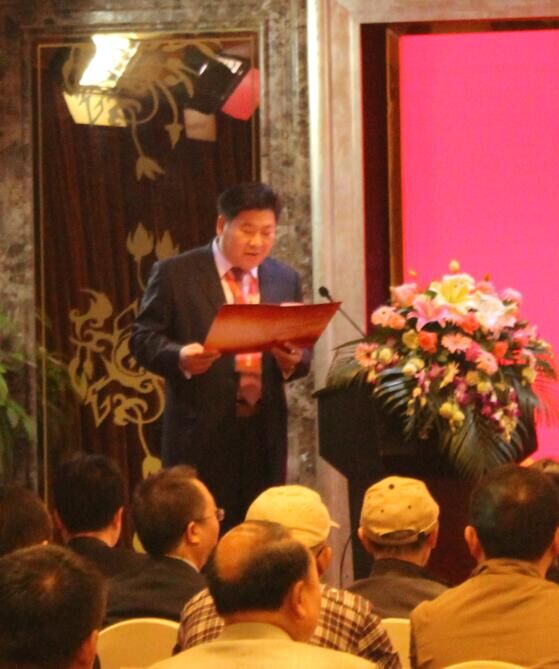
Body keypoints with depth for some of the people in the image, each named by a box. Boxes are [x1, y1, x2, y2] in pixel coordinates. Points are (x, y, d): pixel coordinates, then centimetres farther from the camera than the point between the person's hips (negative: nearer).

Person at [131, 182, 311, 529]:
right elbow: (144, 338, -2)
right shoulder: (175, 273, -1)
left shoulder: (286, 279, 12)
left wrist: (294, 360, -9)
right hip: (201, 434, -4)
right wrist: (180, 357, -22)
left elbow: (304, 350, 15)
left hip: (264, 434, 4)